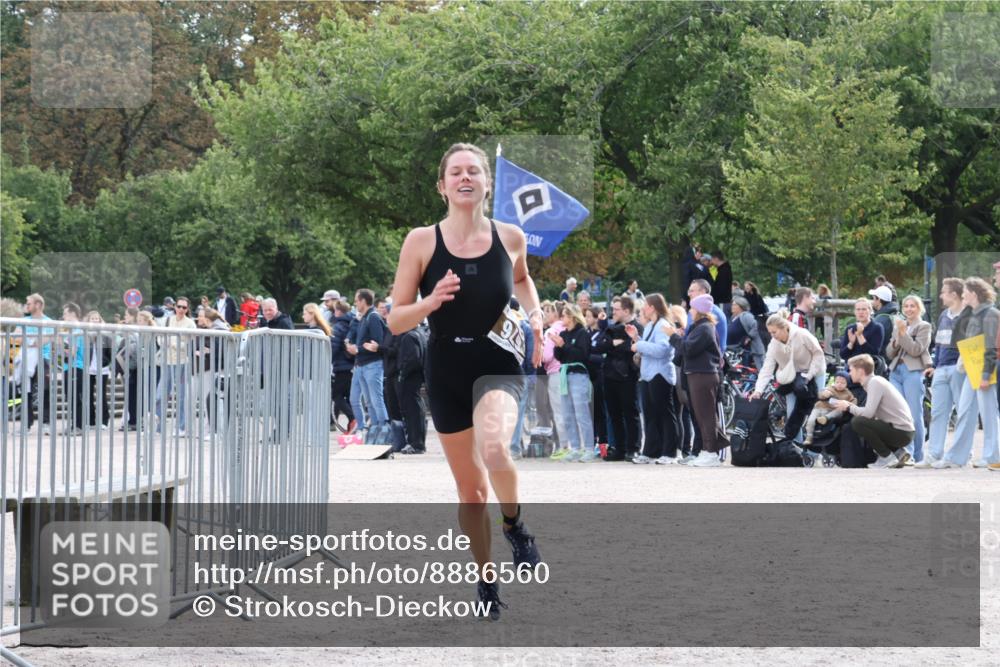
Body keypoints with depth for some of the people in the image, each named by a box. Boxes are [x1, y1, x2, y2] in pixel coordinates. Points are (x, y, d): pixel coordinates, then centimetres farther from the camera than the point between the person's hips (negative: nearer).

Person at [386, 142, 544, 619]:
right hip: (446, 371, 1)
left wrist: (534, 316, 3)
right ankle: (486, 581, 30)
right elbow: (395, 321, -4)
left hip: (499, 366, -1)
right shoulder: (421, 242, -7)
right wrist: (432, 301, -22)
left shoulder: (510, 238, -2)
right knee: (470, 487, 10)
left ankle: (514, 526, -3)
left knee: (493, 447, -33)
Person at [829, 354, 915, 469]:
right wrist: (852, 407, 4)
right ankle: (898, 452, 14)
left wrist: (848, 407, -8)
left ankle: (887, 457, -8)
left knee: (857, 422, -19)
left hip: (902, 432, -10)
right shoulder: (873, 381, 14)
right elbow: (871, 412, 14)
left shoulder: (875, 382, -14)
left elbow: (868, 413, -24)